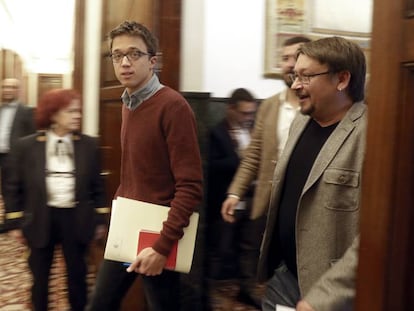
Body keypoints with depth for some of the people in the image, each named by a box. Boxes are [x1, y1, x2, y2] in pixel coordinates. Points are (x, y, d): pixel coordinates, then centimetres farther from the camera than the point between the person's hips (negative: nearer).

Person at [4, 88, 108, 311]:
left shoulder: (89, 145, -2)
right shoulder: (26, 146, -4)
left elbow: (97, 186, 5)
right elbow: (15, 188, 3)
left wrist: (100, 219, 5)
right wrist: (15, 223, 2)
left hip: (76, 219, 0)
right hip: (41, 220, 0)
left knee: (77, 275, 13)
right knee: (40, 277, 15)